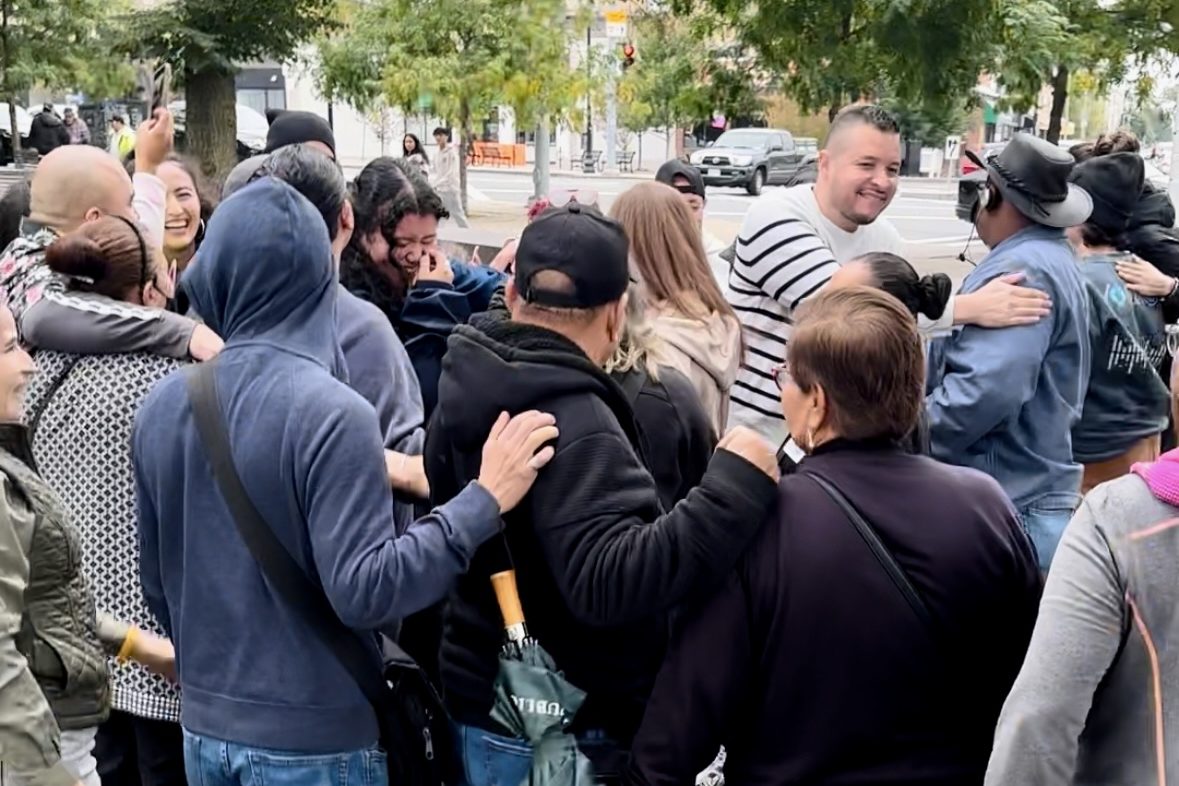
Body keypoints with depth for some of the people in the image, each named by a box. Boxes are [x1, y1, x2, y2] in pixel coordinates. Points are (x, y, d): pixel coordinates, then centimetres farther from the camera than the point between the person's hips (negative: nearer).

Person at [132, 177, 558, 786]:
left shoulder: (160, 405, -1)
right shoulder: (330, 413, -22)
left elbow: (155, 578, 9)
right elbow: (363, 591, -25)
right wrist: (484, 500, -23)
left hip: (204, 726, 6)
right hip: (310, 737, -5)